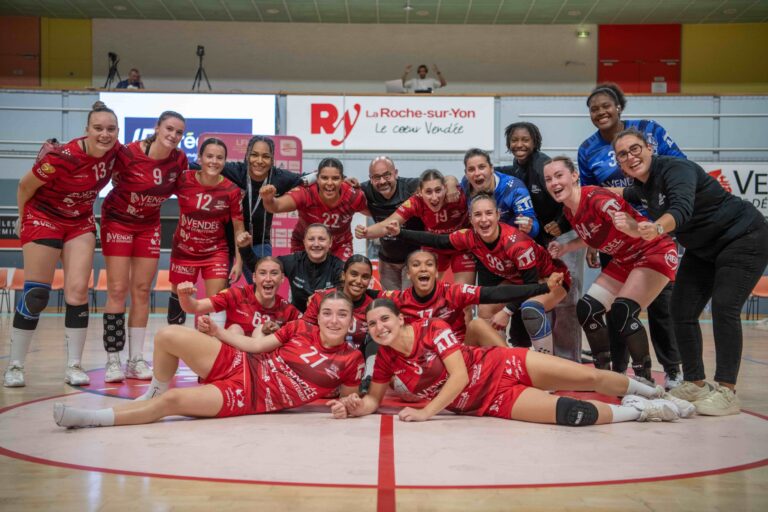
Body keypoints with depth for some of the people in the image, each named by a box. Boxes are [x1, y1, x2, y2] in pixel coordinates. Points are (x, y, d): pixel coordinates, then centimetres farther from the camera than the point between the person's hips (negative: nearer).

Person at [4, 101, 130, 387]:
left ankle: (74, 366, 5)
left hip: (81, 223, 5)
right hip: (44, 218, -4)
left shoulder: (115, 152, -14)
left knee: (78, 291, -3)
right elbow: (25, 186, -13)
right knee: (35, 294, -3)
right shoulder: (63, 157, -29)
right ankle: (14, 365, 10)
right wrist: (23, 219, 1)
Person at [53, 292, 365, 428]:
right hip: (237, 365, 4)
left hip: (246, 397, -4)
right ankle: (154, 393, 13)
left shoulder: (351, 360, -5)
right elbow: (256, 345, 8)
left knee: (172, 401, -23)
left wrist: (347, 407, -16)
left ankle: (92, 418, -11)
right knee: (168, 335, -15)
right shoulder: (301, 329, 3)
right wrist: (217, 332, 3)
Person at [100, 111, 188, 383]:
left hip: (149, 225, 4)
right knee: (117, 290, -7)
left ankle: (136, 359, 10)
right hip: (118, 221, -4)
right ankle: (113, 360, -1)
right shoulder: (130, 153, -22)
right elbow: (112, 177, -10)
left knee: (142, 291, 4)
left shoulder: (180, 160, -9)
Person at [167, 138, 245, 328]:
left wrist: (239, 261, -9)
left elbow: (238, 228, -7)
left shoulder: (231, 190, -15)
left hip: (216, 252, -2)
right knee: (178, 295, 17)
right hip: (184, 250, 2)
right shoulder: (183, 180, -15)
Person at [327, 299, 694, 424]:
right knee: (573, 414, -19)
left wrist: (426, 412, -26)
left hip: (502, 366, -1)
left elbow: (459, 375, -21)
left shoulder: (432, 328, -16)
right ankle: (638, 411, 8)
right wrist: (354, 406, -18)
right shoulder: (385, 361, -6)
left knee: (591, 377, -10)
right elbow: (373, 400, 6)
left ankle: (649, 391, 22)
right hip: (492, 402, 1)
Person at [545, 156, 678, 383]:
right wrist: (565, 248, 2)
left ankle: (645, 378, -9)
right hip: (625, 260, 9)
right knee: (587, 310, -2)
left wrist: (629, 226, -60)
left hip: (655, 253, -8)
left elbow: (636, 229, -38)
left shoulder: (596, 198, -27)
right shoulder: (569, 211, -3)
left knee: (622, 312, -25)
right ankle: (607, 372, 13)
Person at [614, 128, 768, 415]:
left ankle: (726, 391, -15)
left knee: (724, 308, -21)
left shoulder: (676, 169, -28)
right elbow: (623, 197, 22)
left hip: (744, 238, -8)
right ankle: (695, 384, 12)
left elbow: (682, 208, -48)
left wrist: (657, 228, -68)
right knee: (682, 311, 0)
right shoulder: (640, 187, -3)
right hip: (703, 249, 8)